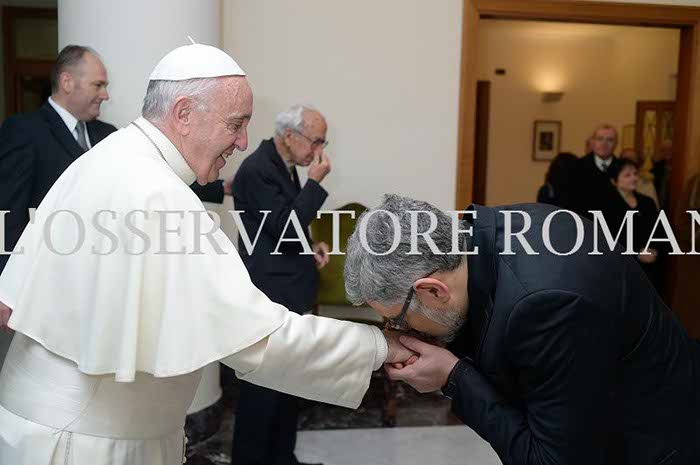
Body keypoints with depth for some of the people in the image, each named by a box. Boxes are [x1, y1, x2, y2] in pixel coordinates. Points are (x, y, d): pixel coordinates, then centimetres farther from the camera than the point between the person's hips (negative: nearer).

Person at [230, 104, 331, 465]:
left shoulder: (283, 166, 11)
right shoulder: (257, 169, -17)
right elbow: (285, 229, -22)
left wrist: (310, 248, 6)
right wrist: (315, 182, -17)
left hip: (289, 292, 10)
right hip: (270, 295, -10)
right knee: (263, 385, 1)